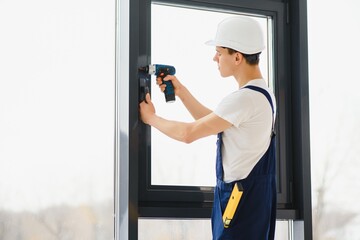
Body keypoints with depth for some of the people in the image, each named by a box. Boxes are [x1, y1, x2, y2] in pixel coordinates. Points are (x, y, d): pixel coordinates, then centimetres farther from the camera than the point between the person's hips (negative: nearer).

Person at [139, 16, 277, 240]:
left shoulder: (245, 98, -20)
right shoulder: (262, 93, 11)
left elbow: (188, 133, -15)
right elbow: (212, 123, 20)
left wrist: (151, 118, 1)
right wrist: (181, 92, 15)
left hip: (241, 198, -10)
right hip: (254, 194, 10)